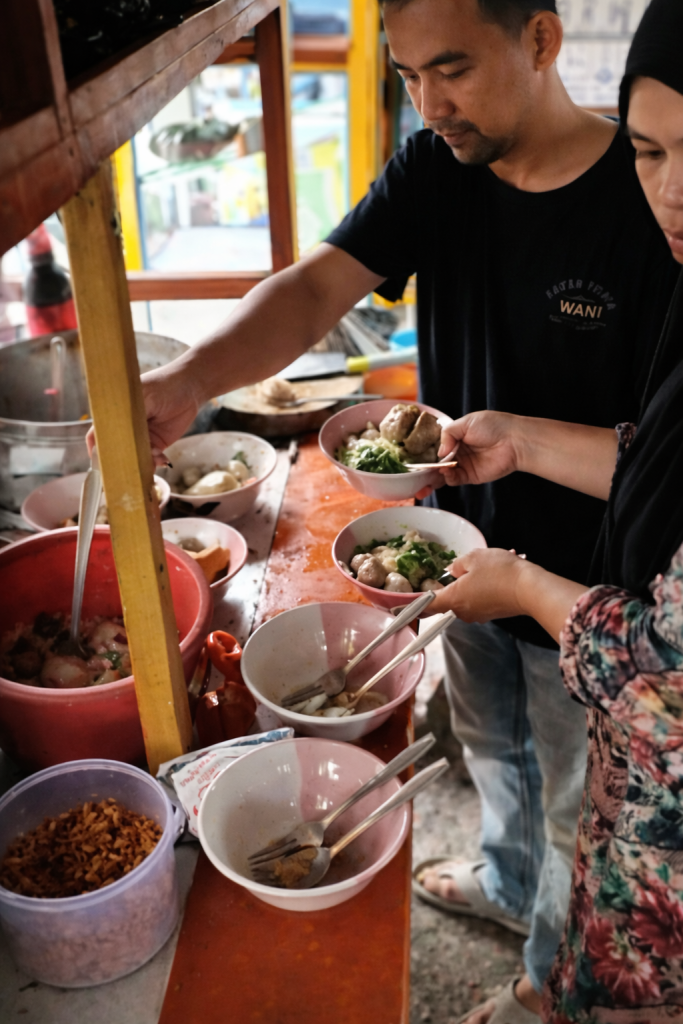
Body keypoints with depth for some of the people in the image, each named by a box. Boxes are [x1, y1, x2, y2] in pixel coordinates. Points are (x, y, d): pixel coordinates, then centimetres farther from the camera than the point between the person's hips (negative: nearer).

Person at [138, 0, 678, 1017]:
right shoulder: (432, 172, -8)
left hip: (584, 585, -4)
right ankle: (508, 879, 62)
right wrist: (190, 378, -36)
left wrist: (522, 441, -29)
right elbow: (316, 290, -19)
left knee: (573, 797, 20)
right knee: (492, 747, 30)